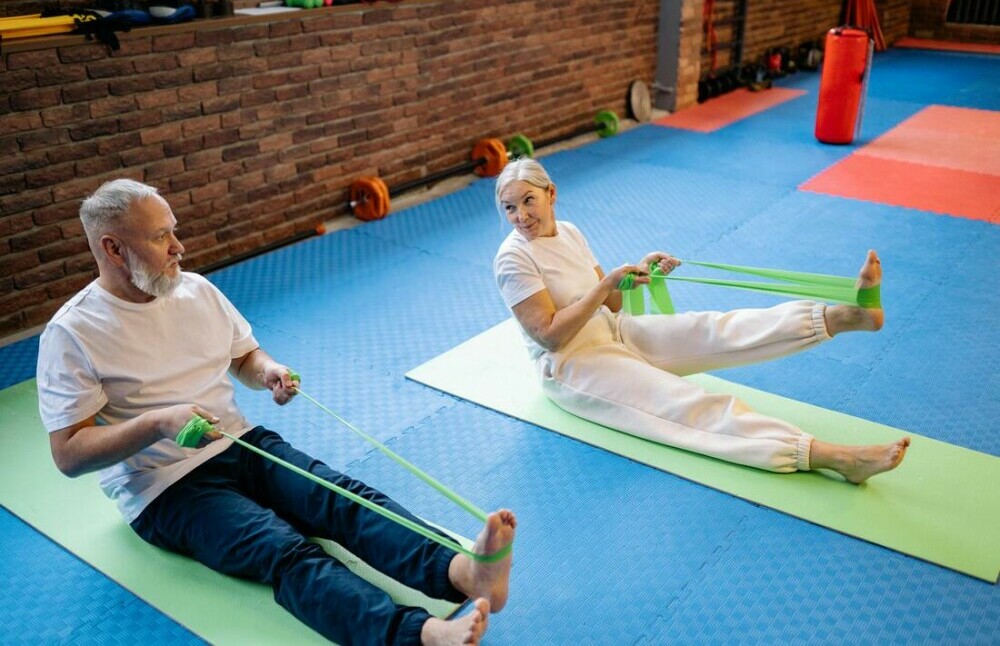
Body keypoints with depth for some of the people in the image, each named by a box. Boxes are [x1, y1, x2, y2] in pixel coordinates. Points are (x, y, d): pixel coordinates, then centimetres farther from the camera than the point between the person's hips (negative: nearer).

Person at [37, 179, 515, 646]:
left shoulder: (196, 289, 8)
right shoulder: (72, 333, -9)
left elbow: (244, 355, 20)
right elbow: (68, 454, -11)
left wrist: (267, 371, -4)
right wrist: (159, 422, -26)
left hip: (240, 445, 6)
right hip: (165, 489, -5)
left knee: (345, 498, -23)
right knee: (284, 550, -31)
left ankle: (461, 571, -45)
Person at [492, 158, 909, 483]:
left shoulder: (568, 232, 6)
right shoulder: (513, 259, -16)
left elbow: (608, 304, 10)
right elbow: (550, 335, -22)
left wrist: (637, 274, -9)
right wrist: (608, 281, -24)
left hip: (614, 332, 7)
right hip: (570, 367, -7)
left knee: (715, 331, -15)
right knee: (692, 408, -23)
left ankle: (850, 314, -27)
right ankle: (832, 455, -34)